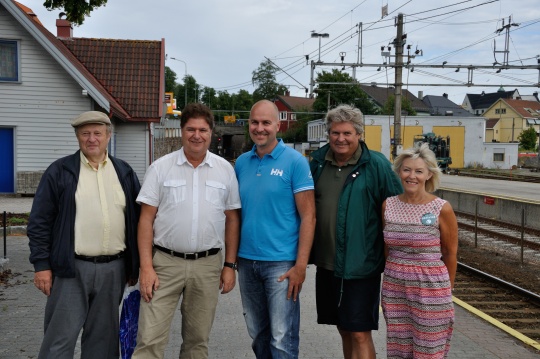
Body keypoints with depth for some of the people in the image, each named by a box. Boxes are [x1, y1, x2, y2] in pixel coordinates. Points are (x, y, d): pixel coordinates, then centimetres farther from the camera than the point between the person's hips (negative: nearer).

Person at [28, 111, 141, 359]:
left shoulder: (125, 173, 9)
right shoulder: (59, 171, 0)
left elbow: (138, 219, 12)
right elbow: (39, 222, -1)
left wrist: (136, 264, 10)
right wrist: (41, 265, -6)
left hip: (114, 269, 3)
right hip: (72, 269, -3)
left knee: (103, 337, 13)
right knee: (60, 339, 0)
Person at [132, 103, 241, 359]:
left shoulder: (225, 170, 4)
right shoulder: (160, 168, -1)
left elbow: (232, 220, 8)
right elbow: (146, 219, -2)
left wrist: (230, 265, 4)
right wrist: (146, 266, -9)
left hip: (208, 264, 2)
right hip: (165, 262, -1)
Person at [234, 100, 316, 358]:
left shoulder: (295, 161, -7)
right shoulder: (241, 163, 7)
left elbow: (308, 216, -9)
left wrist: (301, 265, -14)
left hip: (281, 263, -5)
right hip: (246, 261, 5)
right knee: (257, 335, 17)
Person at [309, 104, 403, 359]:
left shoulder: (376, 165, -8)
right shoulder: (318, 162, 6)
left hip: (361, 265, -5)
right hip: (326, 262, 5)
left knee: (360, 334, -1)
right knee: (344, 330, 18)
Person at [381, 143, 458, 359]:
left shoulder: (442, 209, -9)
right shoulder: (388, 205, 0)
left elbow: (450, 254, 1)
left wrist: (445, 290, 9)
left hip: (430, 287, -3)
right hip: (394, 287, 3)